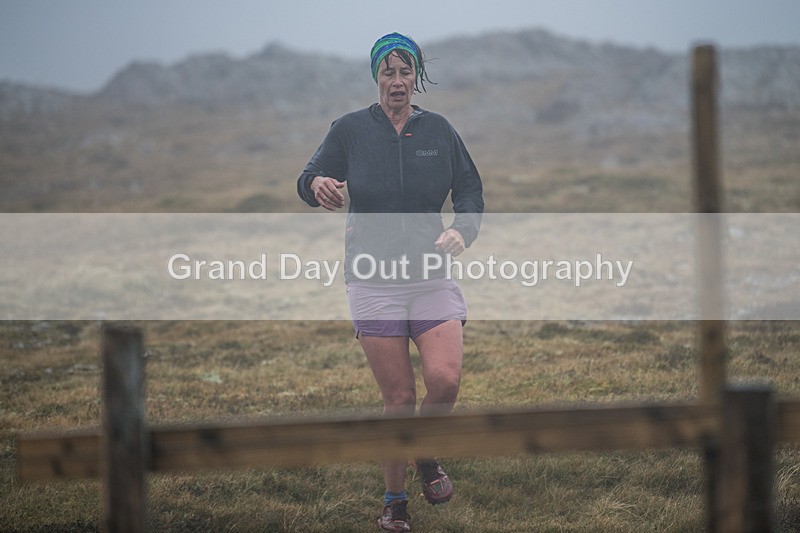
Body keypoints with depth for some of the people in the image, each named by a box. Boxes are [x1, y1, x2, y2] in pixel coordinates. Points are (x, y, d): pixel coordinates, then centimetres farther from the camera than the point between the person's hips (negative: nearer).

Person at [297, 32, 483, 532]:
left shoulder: (439, 130, 6)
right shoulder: (350, 129, 3)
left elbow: (471, 192, 12)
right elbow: (309, 180, 5)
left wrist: (462, 231, -9)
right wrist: (318, 185, -20)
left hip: (433, 277, 1)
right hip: (374, 281, -1)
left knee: (444, 379, -18)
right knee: (399, 398, -3)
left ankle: (427, 455, 12)